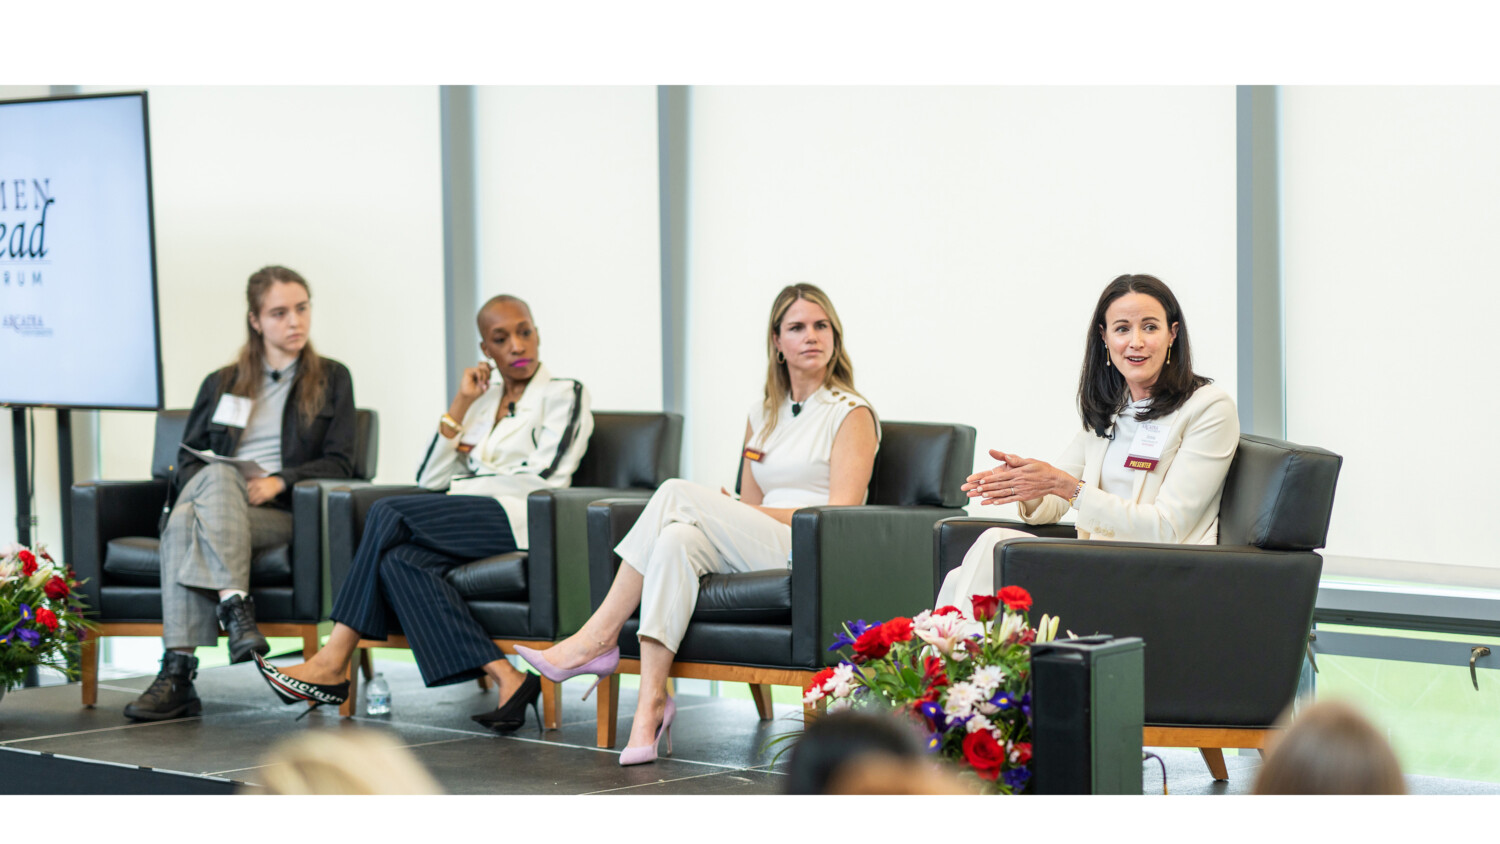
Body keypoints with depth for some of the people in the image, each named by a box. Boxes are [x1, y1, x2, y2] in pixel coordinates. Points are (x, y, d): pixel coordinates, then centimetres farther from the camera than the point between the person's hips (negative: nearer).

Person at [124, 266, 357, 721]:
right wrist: (218, 482, -6)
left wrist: (278, 481, -11)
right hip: (211, 497, 2)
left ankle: (178, 671, -45)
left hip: (281, 513, -2)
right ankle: (236, 607, -47)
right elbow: (186, 458, 18)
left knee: (187, 522, -34)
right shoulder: (221, 384, 25)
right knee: (217, 474, -36)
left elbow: (338, 463, 7)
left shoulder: (332, 379, 17)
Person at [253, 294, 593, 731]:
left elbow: (546, 475, -4)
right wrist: (460, 404, 11)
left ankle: (333, 664, -23)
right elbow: (430, 479, 17)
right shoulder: (481, 400, 27)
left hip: (521, 521, -6)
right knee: (400, 560, -28)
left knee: (388, 514, -22)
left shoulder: (565, 395, 11)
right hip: (473, 525, 6)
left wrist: (474, 458, 6)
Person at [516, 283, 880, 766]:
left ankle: (597, 639, -24)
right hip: (754, 551, 5)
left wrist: (732, 512, -10)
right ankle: (651, 703, -38)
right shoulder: (762, 416, 22)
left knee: (678, 494, -25)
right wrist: (725, 517, -3)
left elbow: (840, 518, -7)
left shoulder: (851, 414, 2)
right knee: (676, 540, -30)